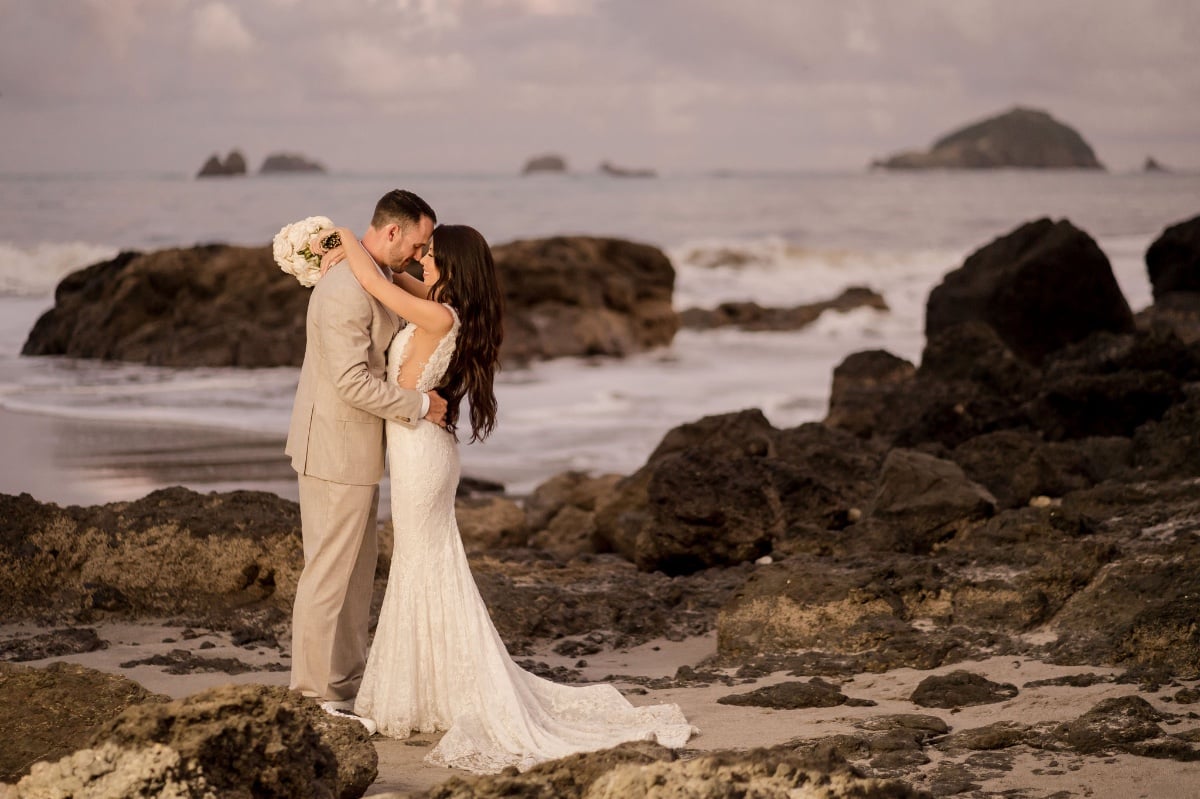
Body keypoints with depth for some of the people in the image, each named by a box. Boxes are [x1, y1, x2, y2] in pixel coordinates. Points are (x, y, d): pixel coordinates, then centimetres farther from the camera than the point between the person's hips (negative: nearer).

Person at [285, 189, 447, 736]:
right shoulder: (347, 290, -23)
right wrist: (419, 405, -18)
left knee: (356, 572, 16)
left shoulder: (373, 279, 10)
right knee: (328, 573, -2)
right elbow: (353, 382, -26)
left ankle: (347, 682, 24)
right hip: (337, 450, -10)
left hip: (357, 447, 10)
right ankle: (319, 696, 5)